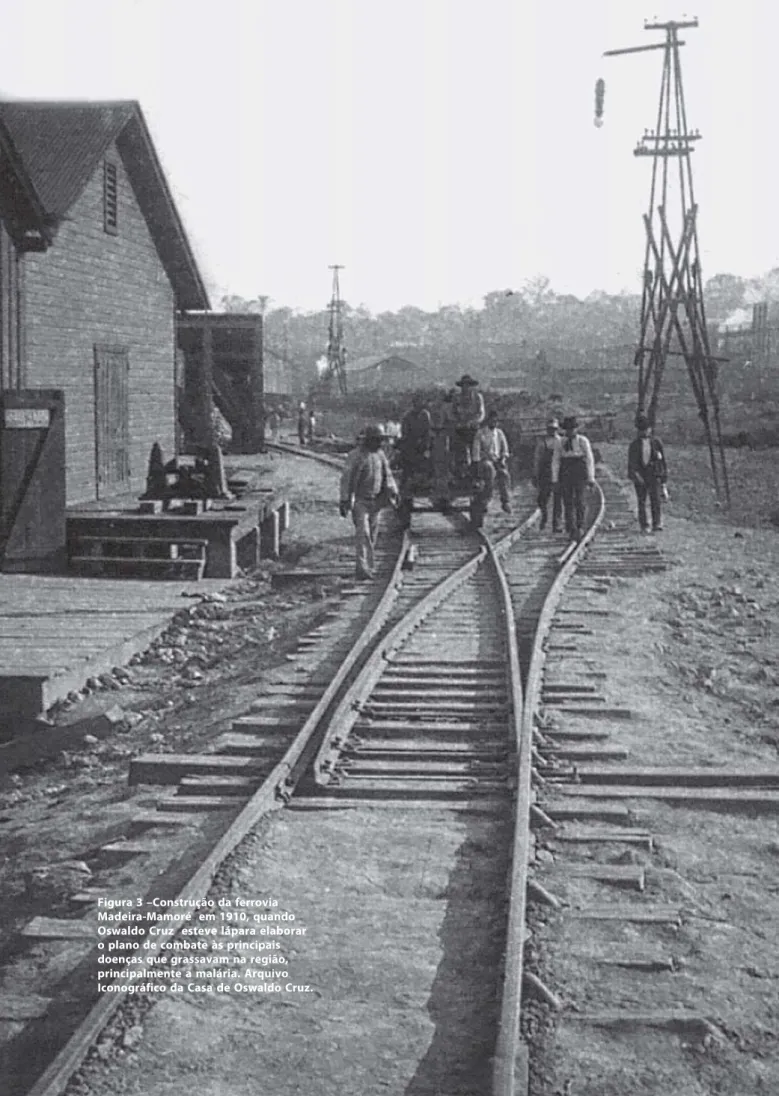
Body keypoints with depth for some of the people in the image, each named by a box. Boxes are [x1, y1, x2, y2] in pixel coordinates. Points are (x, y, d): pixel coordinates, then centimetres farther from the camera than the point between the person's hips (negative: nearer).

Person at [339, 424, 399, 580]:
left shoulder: (380, 454, 7)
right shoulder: (355, 456, -12)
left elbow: (387, 475, 14)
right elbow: (346, 479, -12)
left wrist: (393, 491, 0)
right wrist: (344, 501, -15)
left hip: (375, 501, 6)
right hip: (360, 501, -6)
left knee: (372, 533, 10)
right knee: (362, 533, -15)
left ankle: (368, 564, 22)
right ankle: (362, 568, -19)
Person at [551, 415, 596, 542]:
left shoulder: (583, 441, 0)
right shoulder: (560, 442, 6)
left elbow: (590, 460, 1)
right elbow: (555, 461, 8)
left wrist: (591, 478, -3)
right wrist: (554, 479, 2)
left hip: (580, 474, -2)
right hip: (565, 473, 2)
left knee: (579, 500, -11)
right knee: (568, 502, -1)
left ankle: (580, 527, -4)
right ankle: (571, 529, 1)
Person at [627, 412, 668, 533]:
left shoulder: (656, 443, 7)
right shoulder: (634, 445, 4)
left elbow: (662, 460, 11)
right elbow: (631, 462, -2)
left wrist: (664, 478, 8)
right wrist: (635, 474, -18)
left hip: (654, 476, 0)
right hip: (640, 476, 0)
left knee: (656, 500, -12)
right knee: (641, 502, 4)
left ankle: (657, 525, -14)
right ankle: (644, 526, 12)